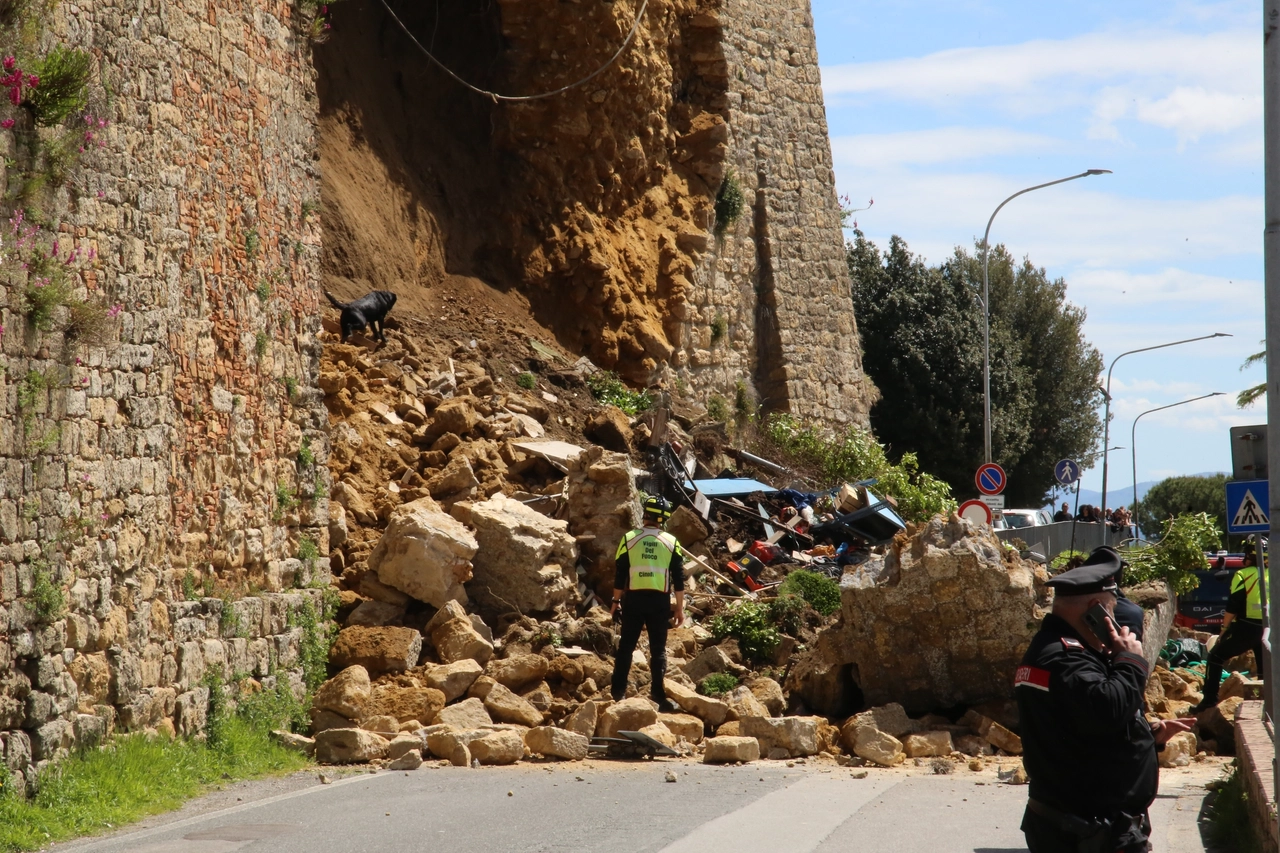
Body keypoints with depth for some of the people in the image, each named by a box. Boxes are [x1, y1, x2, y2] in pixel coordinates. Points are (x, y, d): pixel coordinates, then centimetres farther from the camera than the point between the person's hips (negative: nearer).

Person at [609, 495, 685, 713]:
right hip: (659, 600, 0)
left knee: (626, 646, 10)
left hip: (634, 598, 0)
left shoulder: (629, 539, -2)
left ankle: (618, 691, 11)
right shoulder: (671, 542, 0)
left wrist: (616, 600, 14)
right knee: (658, 649, 6)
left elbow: (620, 574, 2)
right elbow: (679, 578, 1)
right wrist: (680, 607, 7)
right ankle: (658, 694, 1)